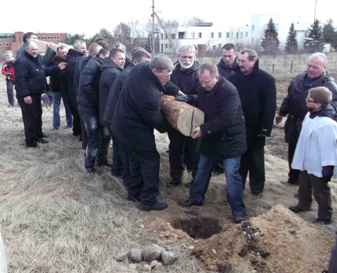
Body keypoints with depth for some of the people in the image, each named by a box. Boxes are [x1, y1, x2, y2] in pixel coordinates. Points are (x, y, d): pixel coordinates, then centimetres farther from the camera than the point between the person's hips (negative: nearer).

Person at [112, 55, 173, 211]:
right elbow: (155, 120, -18)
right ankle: (149, 200, 10)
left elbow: (160, 83, 11)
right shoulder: (149, 94, -35)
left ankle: (134, 191, 36)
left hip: (123, 123, 10)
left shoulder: (141, 68, -10)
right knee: (150, 160, 2)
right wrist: (166, 127, 2)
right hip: (134, 129, -10)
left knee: (136, 157, 22)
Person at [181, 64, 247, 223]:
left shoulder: (229, 91, -25)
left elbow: (225, 119, -31)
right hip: (211, 138, 7)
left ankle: (238, 209, 6)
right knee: (202, 169, 17)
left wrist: (203, 129, -31)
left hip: (230, 139, -7)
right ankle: (196, 197, 36)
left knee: (232, 174, -5)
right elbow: (199, 107, 13)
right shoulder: (203, 89, -1)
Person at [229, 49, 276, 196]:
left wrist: (266, 128, -16)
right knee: (239, 157, 13)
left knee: (256, 158, 11)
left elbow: (270, 106, -12)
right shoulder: (234, 78, 1)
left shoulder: (266, 79, -10)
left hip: (256, 127, -3)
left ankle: (257, 186, 26)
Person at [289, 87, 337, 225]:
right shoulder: (309, 115, 2)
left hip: (318, 166, -9)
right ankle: (303, 204, 49)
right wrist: (300, 160, 22)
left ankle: (324, 217, 22)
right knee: (304, 186, 27)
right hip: (305, 163, 9)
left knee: (320, 192, 7)